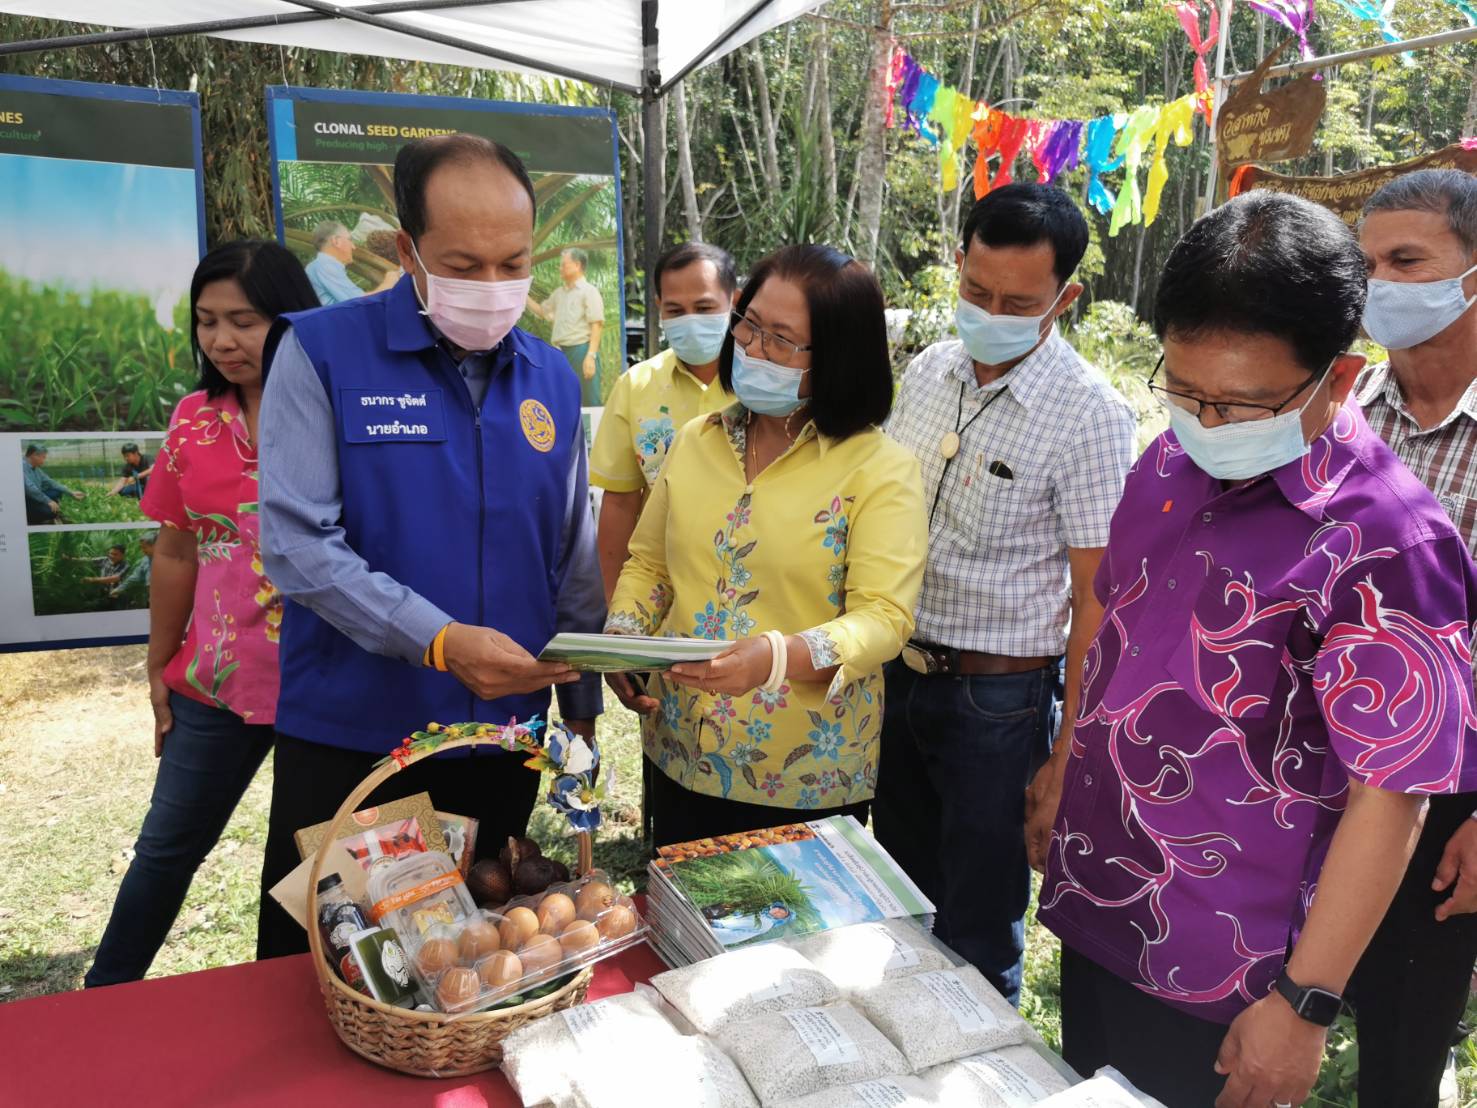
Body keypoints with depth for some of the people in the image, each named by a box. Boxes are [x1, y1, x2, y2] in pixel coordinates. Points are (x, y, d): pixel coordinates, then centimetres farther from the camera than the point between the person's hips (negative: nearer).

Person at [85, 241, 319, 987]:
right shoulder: (195, 419, 4)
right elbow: (174, 553, 11)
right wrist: (160, 666, 14)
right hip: (218, 680, 4)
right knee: (167, 846, 19)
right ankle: (105, 991, 41)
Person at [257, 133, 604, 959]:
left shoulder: (553, 380, 4)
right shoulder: (323, 353, -8)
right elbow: (298, 545, -16)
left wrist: (581, 707, 10)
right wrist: (440, 641, -26)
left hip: (505, 743, 4)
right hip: (348, 742, -3)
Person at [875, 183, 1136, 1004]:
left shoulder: (1089, 416, -16)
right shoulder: (929, 371, 1)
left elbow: (1095, 600, -14)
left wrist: (1065, 761, -13)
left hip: (998, 697, -6)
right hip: (898, 669, 6)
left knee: (978, 934, 12)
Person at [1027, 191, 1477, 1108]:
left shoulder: (1382, 541, -22)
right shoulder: (1173, 461, -2)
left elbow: (1387, 798, -19)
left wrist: (1305, 1004, -15)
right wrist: (1062, 768, 16)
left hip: (1214, 965, -6)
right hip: (1090, 892, 7)